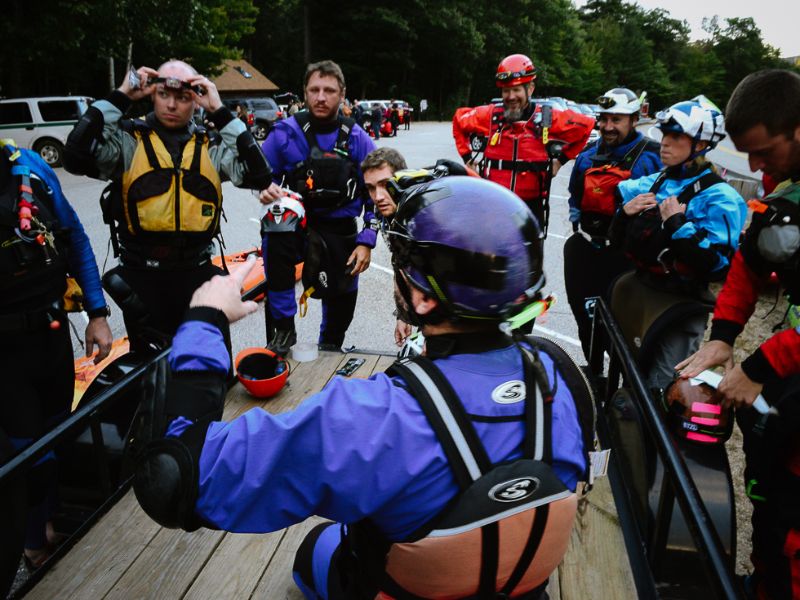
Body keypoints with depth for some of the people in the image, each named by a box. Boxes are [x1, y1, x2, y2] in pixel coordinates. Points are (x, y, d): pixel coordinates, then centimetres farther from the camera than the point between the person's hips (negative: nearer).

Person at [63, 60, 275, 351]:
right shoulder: (129, 138, -4)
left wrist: (220, 113, -12)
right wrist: (119, 97, -15)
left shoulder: (211, 145, 2)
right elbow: (76, 158, -20)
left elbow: (257, 176, -12)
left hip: (197, 274, 2)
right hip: (141, 277, -2)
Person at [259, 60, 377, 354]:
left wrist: (366, 242, -7)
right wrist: (264, 190, -20)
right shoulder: (286, 132, -9)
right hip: (296, 222, -2)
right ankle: (282, 329, -17)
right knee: (275, 236, -34)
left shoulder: (357, 139, -5)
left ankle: (330, 347, 44)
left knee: (342, 295, 10)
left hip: (340, 231, 2)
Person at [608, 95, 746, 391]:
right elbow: (618, 242, 10)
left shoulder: (719, 197, -13)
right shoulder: (652, 183, 7)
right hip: (637, 289, 7)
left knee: (661, 390, 1)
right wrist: (625, 213, -8)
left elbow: (717, 264, -23)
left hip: (678, 306, -6)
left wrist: (676, 223, -22)